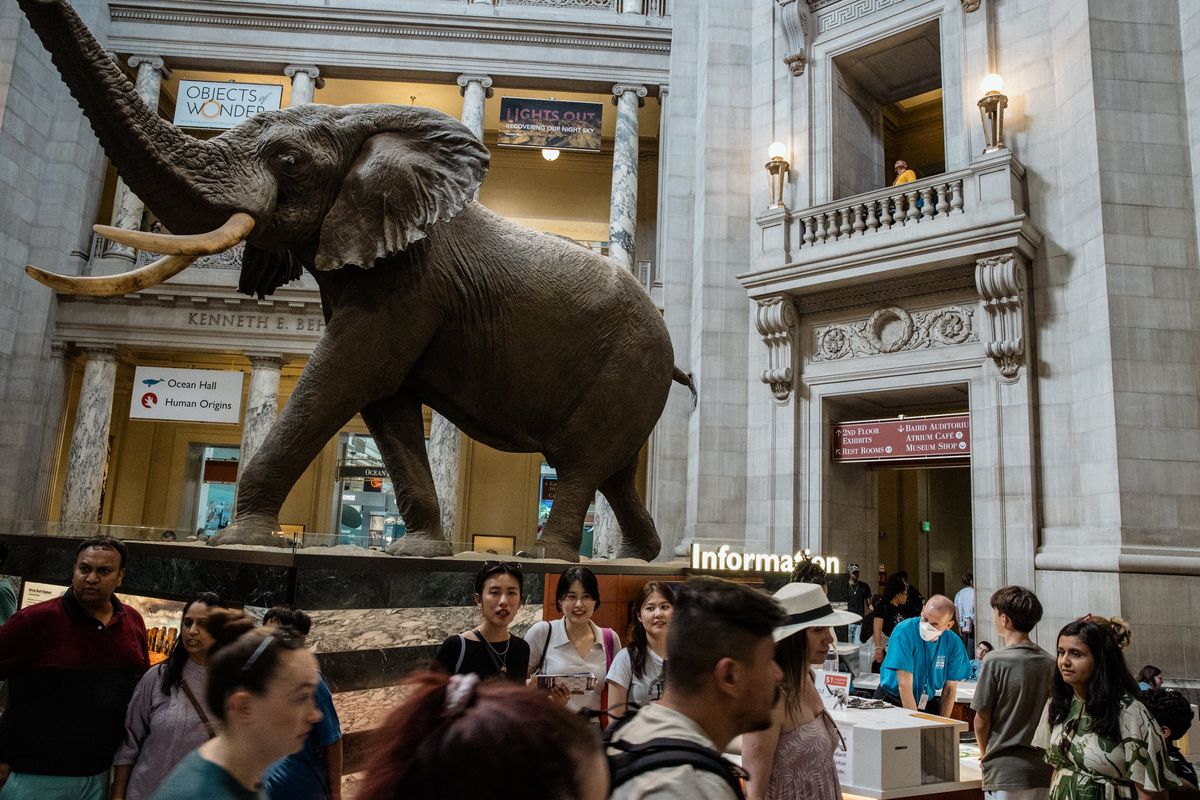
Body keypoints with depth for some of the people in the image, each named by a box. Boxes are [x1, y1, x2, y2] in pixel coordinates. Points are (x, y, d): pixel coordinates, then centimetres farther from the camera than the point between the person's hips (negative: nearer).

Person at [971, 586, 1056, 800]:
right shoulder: (1050, 663, 1)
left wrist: (984, 752, 10)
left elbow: (982, 719, -8)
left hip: (1005, 771, -5)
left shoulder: (996, 662, -14)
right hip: (1043, 769, 5)